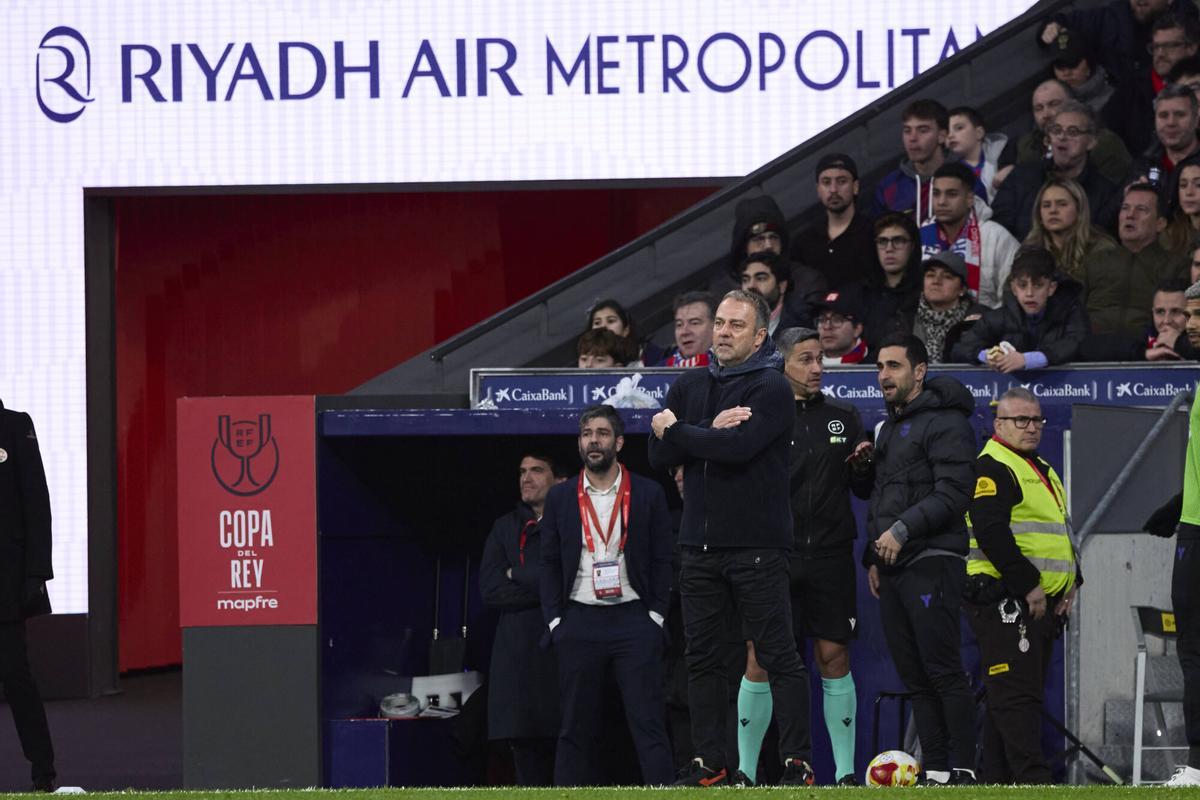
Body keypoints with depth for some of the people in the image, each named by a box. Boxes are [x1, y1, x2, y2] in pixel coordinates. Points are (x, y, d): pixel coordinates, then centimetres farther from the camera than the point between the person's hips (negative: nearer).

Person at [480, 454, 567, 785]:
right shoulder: (505, 528, 18)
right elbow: (489, 589, 6)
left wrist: (516, 575, 0)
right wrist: (548, 592, -4)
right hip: (518, 654, 4)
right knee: (525, 743, -1)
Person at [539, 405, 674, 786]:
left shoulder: (648, 494, 5)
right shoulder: (560, 497, 10)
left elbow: (663, 560, 5)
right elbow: (550, 564, 10)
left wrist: (655, 616, -3)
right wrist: (555, 621, 1)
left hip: (634, 619, -2)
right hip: (579, 622, 2)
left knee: (648, 722, -7)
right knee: (576, 726, 3)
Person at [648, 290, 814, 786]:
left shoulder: (772, 389, -5)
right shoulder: (690, 387, 13)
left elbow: (739, 447, -20)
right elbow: (659, 456, 4)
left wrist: (677, 431, -6)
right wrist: (710, 431, -11)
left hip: (757, 546, -6)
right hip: (701, 544, 6)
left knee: (779, 657, -5)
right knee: (702, 657, 7)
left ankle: (797, 762, -5)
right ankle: (708, 762, 13)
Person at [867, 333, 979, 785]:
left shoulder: (945, 422, -7)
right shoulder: (889, 428, 23)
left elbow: (952, 493, -16)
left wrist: (903, 530, -20)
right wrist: (873, 557, 19)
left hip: (931, 565, -9)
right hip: (892, 569, 9)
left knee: (943, 671, -11)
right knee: (915, 677, 7)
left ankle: (964, 769, -10)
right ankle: (934, 769, 9)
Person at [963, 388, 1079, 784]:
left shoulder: (1044, 472, 22)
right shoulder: (991, 468, -9)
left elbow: (1063, 530, 29)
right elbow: (991, 533, -20)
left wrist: (1072, 581, 12)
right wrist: (1028, 586, -21)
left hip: (1042, 602, 10)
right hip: (1005, 599, -10)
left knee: (1019, 696, 11)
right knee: (1016, 693, -13)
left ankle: (994, 777, 16)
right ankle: (1032, 780, -19)